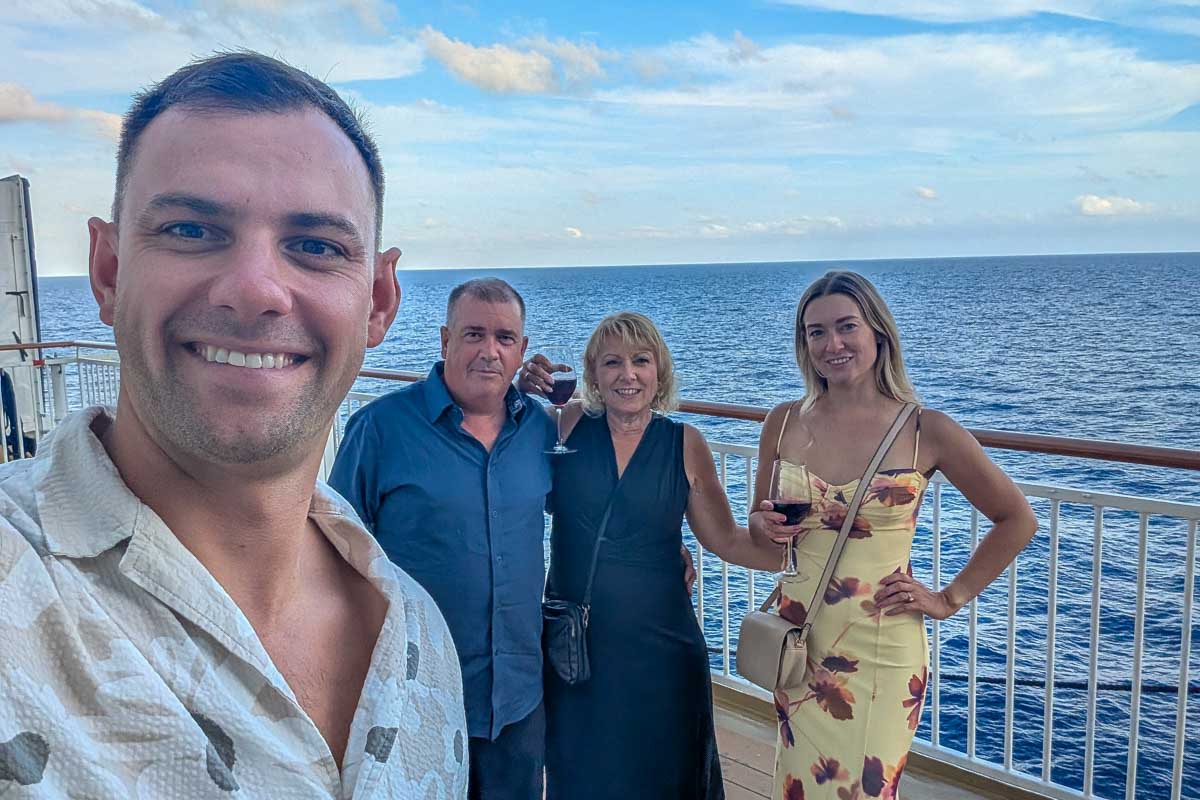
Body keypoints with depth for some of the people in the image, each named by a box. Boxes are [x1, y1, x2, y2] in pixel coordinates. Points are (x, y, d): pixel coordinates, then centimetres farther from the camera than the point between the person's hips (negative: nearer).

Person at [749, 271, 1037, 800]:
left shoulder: (926, 430, -9)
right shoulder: (783, 423, 0)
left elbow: (1017, 521, 2)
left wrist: (949, 600, -1)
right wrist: (765, 527, -9)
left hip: (881, 652, -3)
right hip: (798, 645, 3)